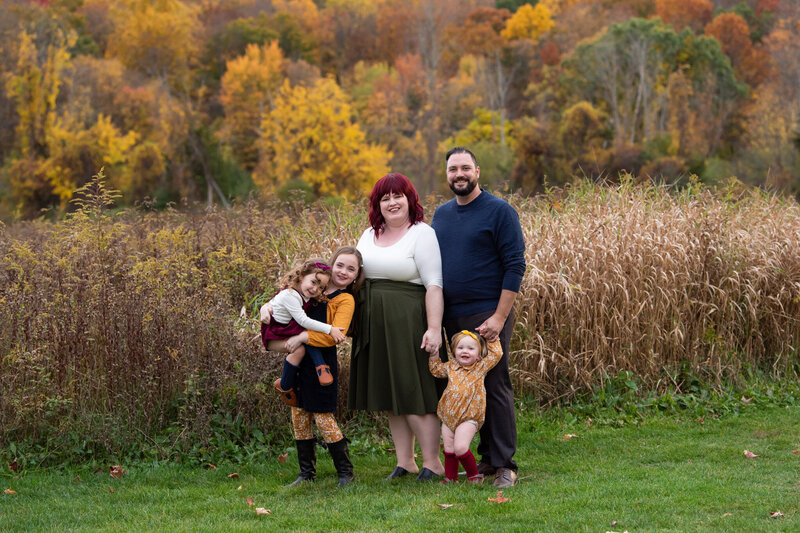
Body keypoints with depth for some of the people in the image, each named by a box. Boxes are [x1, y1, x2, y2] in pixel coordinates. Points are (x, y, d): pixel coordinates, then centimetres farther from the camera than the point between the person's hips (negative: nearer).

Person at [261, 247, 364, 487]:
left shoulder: (345, 300, -9)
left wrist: (302, 337, -26)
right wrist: (266, 307, -3)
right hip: (299, 360, 6)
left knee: (323, 417, -4)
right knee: (299, 416, 10)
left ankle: (346, 472, 9)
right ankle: (307, 473, 21)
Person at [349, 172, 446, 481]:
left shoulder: (422, 234, -7)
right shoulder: (369, 235, 14)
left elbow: (434, 285, -13)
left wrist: (434, 329, -21)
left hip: (409, 324, -7)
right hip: (376, 326, 7)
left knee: (412, 392, -6)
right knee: (390, 394, 10)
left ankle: (432, 462, 2)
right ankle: (404, 462, 18)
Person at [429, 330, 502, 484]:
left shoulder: (480, 367, 1)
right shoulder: (451, 366, 12)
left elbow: (496, 354, 0)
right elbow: (436, 369, 28)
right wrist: (434, 353, 19)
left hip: (468, 418, -5)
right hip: (448, 417, 5)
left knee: (460, 447, -18)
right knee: (449, 449, 7)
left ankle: (474, 475, 0)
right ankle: (450, 477, 22)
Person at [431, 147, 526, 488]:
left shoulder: (499, 211, -5)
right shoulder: (441, 214, 14)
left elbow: (515, 266, -9)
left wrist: (499, 317, -16)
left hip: (488, 315, -6)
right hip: (452, 316, 6)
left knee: (495, 387, -6)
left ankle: (504, 465, -1)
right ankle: (486, 457, 17)